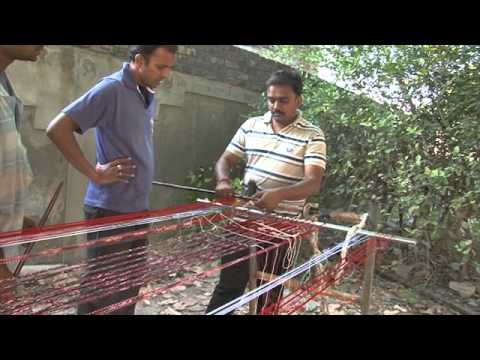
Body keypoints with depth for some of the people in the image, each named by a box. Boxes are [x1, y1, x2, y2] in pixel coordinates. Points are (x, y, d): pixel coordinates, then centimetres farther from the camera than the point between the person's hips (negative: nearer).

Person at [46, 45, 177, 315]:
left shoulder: (149, 97, 12)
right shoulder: (111, 89, -13)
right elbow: (57, 129, -18)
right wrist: (94, 174, -16)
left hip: (139, 208, 8)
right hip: (111, 210, -8)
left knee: (131, 287, 16)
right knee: (104, 292, 3)